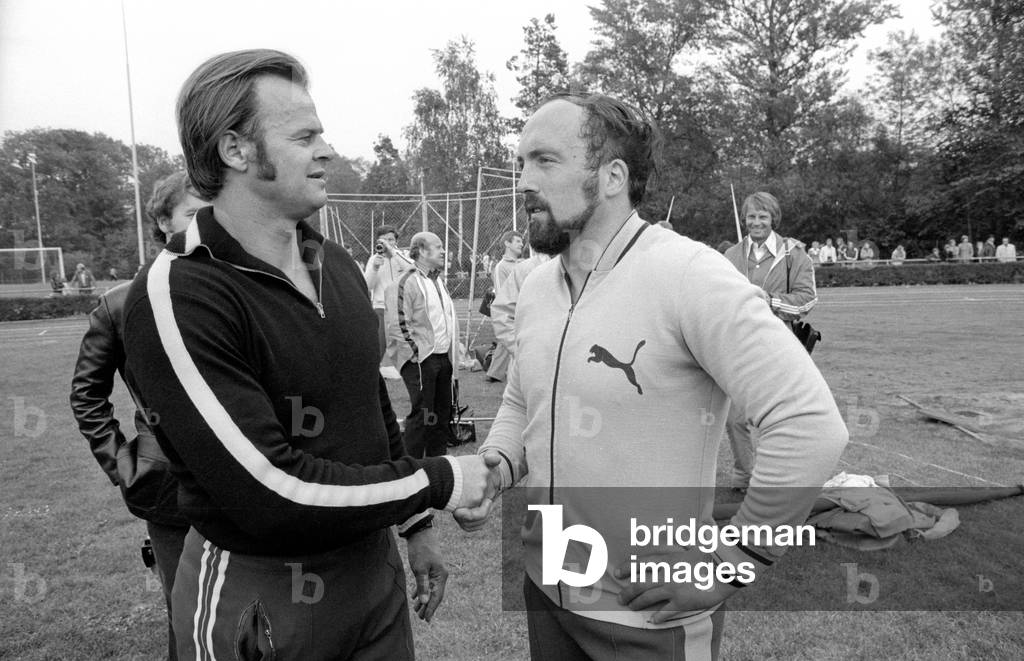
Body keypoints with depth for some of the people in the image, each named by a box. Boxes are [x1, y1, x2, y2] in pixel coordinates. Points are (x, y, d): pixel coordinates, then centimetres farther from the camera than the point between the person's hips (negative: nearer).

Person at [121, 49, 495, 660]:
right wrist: (438, 480, -17)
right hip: (259, 600, -6)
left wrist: (418, 527, 12)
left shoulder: (338, 264, 3)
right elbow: (271, 491, -26)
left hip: (374, 569, 6)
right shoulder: (177, 296, -22)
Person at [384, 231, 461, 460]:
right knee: (421, 415, -3)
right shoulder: (406, 283, -12)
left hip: (444, 359, 8)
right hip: (420, 361, -8)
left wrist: (452, 353, 16)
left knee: (443, 413, 14)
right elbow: (398, 325, -18)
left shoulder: (439, 280, 16)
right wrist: (416, 352, -15)